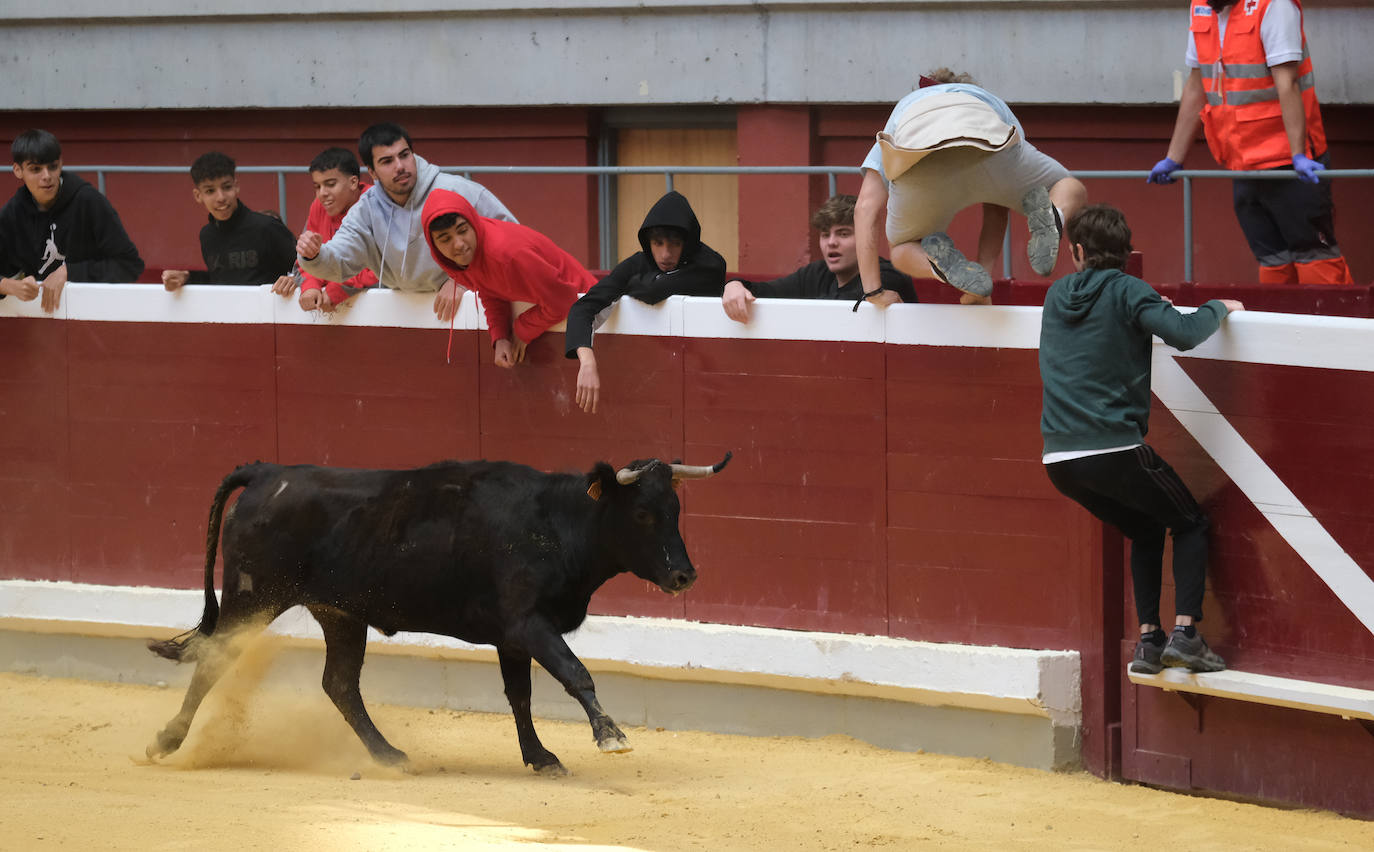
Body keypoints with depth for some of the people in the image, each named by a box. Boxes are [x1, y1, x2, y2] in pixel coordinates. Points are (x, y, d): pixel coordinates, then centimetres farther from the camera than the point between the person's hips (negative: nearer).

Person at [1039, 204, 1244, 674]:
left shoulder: (1056, 295, 13)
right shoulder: (1126, 291, -4)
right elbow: (1183, 334, -18)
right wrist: (1219, 308, 0)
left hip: (1060, 459, 6)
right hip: (1114, 449, -6)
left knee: (1146, 533, 24)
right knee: (1190, 524, 12)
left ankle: (1148, 638, 13)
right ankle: (1185, 632, -5)